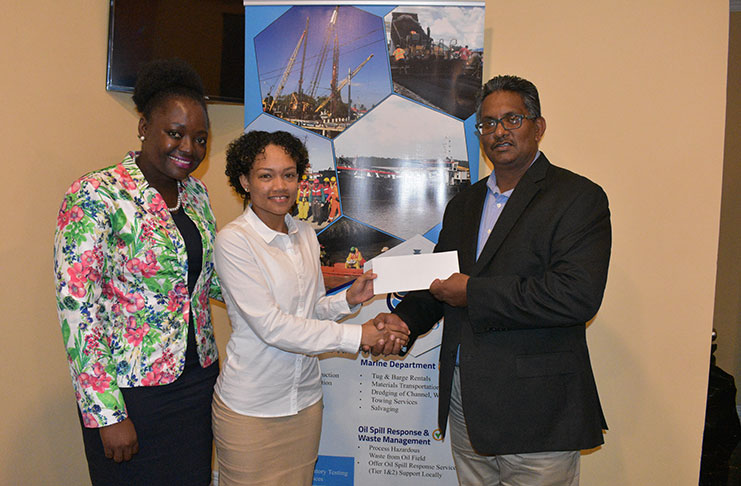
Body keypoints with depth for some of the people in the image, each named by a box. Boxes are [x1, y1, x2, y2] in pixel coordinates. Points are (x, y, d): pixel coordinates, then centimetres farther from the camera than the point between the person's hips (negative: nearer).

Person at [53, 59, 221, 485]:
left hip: (199, 380, 6)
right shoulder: (95, 197, -15)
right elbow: (77, 310, -17)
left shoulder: (195, 192, 6)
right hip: (133, 391, -6)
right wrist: (106, 413, -17)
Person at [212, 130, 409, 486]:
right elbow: (270, 324, -21)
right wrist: (354, 336, -20)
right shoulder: (233, 240, -15)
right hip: (250, 408, -5)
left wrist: (348, 299, -8)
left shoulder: (305, 234, 5)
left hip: (305, 399, 6)